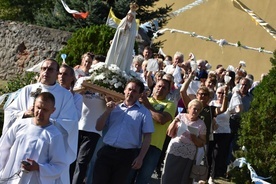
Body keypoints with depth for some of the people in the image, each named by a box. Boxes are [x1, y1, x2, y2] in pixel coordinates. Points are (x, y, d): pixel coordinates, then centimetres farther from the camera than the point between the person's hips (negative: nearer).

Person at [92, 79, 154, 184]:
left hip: (126, 155, -2)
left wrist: (140, 157, -9)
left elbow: (147, 137, -1)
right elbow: (98, 127, 12)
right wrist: (108, 111, -1)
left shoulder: (144, 113, 3)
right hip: (106, 152, 2)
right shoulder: (115, 108, 13)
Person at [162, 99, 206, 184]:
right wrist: (174, 122, -11)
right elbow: (170, 134, 4)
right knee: (169, 177, -2)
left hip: (188, 157, 0)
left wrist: (194, 139, -14)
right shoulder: (181, 117, 3)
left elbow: (202, 143, 5)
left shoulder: (201, 124, 3)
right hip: (174, 152, 0)